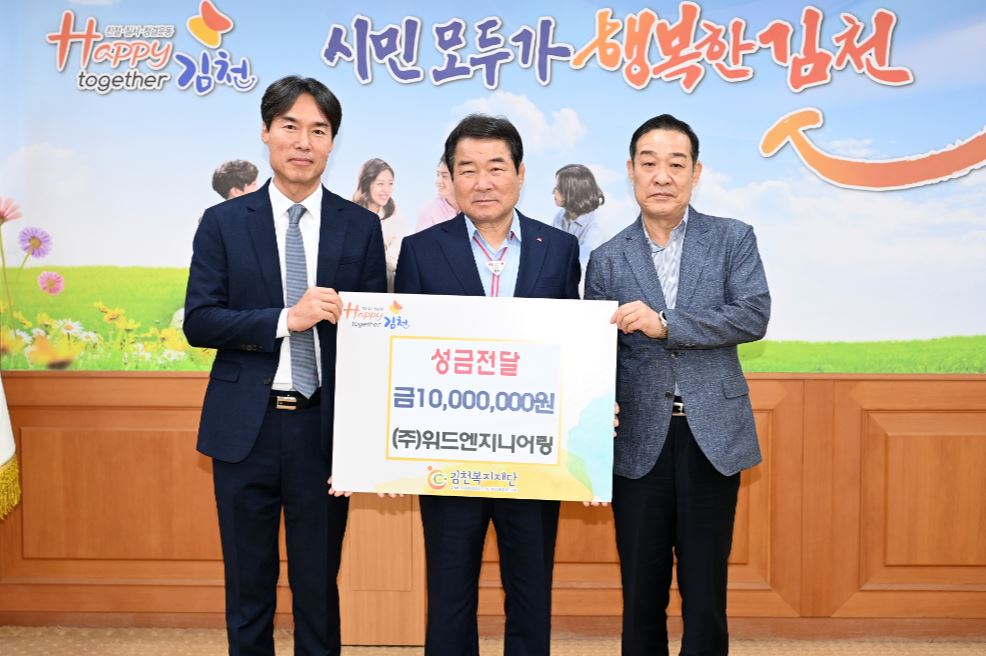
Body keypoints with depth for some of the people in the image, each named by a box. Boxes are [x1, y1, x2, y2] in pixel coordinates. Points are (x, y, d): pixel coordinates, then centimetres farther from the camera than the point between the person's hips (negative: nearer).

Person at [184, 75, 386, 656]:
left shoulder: (361, 226, 3)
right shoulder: (223, 223, 2)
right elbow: (199, 321, -5)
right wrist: (286, 318, -18)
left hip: (325, 427, 0)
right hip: (246, 429, 0)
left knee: (319, 584, 11)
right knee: (248, 586, 13)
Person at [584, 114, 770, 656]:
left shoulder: (733, 239, 4)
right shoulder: (607, 259, 6)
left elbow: (754, 316, -10)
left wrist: (666, 324, -20)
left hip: (712, 437, -1)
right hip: (639, 442, 1)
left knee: (705, 595, 7)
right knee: (641, 593, 10)